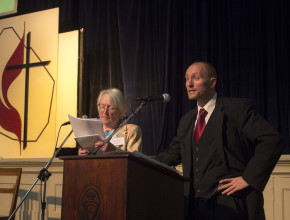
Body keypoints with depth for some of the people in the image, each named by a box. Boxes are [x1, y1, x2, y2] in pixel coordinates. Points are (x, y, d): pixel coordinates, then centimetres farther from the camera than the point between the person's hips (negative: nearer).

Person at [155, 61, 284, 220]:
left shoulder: (238, 108, -3)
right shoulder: (186, 121, 19)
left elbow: (272, 141, -11)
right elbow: (173, 153, 24)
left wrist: (248, 178, -15)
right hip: (194, 205, 6)